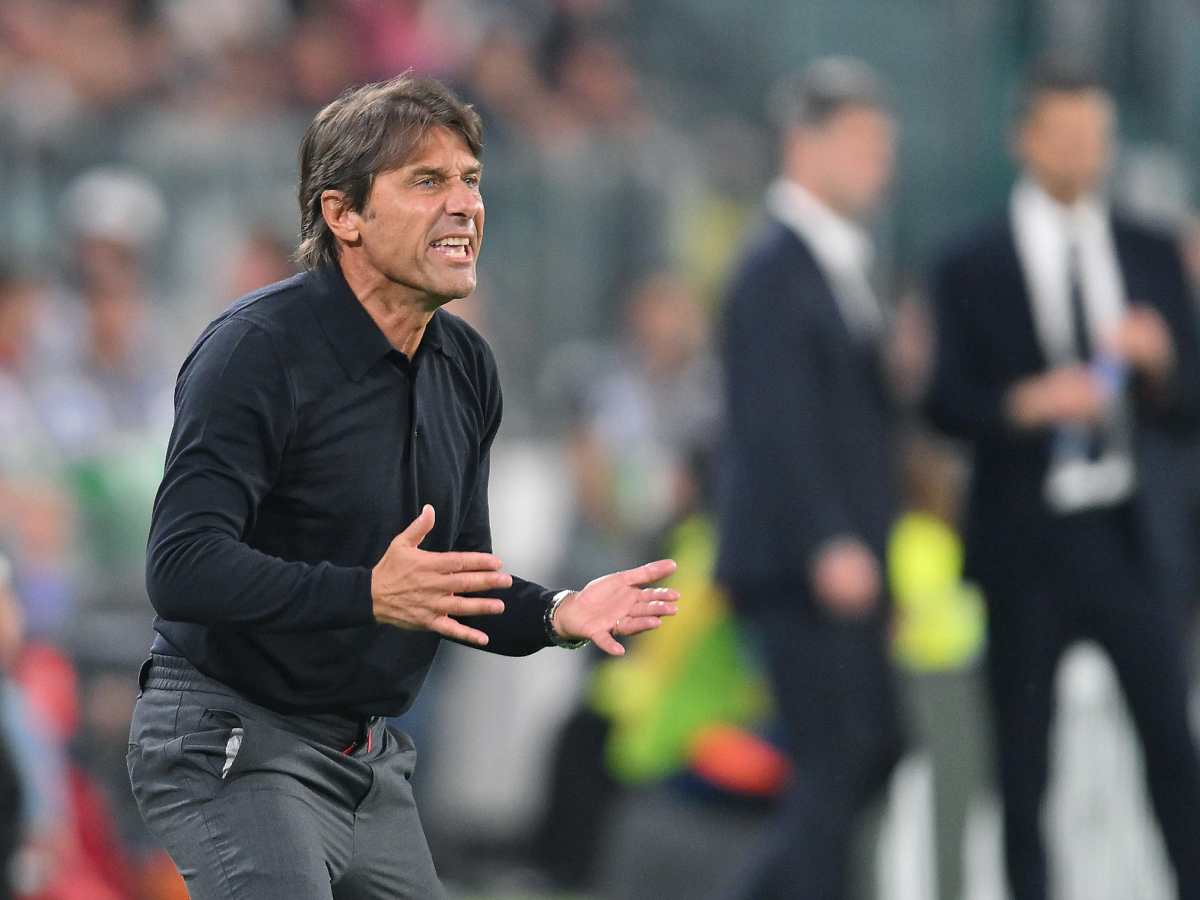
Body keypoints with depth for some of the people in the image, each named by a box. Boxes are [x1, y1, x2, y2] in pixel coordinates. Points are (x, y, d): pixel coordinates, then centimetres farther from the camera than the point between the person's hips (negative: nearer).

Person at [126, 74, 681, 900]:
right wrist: (369, 594, -37)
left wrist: (554, 616, -5)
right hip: (235, 743, -8)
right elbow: (182, 567, -27)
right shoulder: (256, 350, -17)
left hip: (370, 758, 8)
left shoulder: (465, 367, 8)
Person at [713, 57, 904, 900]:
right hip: (803, 562, -9)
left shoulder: (843, 262, 17)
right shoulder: (776, 269, -13)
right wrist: (830, 545, -26)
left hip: (844, 558, 9)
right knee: (837, 762, -8)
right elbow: (779, 420, -20)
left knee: (875, 751, 10)